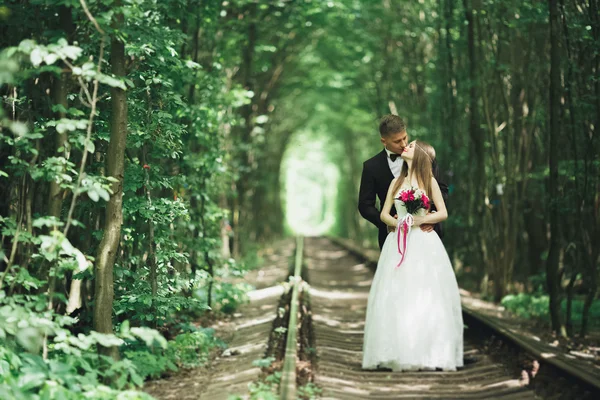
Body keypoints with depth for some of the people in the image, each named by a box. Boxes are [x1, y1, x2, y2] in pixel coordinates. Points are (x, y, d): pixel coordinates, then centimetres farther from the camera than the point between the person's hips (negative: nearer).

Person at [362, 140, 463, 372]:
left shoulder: (429, 181, 6)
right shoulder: (396, 182, 14)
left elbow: (443, 213, 2)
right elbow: (384, 214, 12)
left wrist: (421, 219, -12)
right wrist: (397, 223, -7)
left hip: (424, 245, -2)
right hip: (399, 244, 3)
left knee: (426, 297, -7)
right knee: (397, 297, -5)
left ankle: (430, 354, -5)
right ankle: (400, 355, -4)